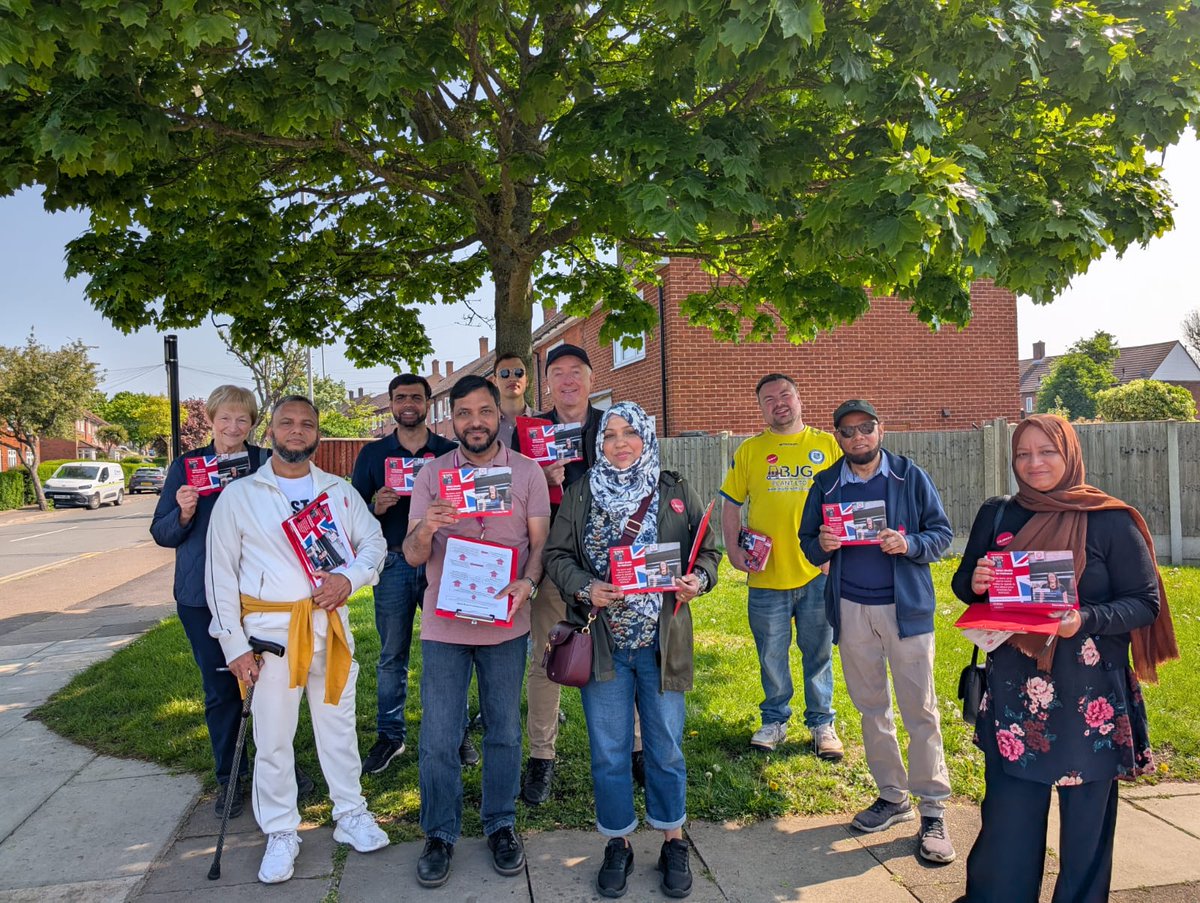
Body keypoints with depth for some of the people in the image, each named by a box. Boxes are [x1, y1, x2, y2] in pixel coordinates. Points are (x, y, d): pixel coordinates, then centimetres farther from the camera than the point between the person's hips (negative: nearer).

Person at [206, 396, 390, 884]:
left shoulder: (339, 491, 7)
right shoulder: (238, 496, -2)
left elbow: (374, 541, 9)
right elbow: (220, 575, -2)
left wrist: (349, 577, -13)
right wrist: (234, 644, -7)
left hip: (330, 623, 3)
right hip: (271, 628, -2)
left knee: (338, 724, 14)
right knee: (273, 738, 5)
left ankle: (350, 815, 29)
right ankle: (280, 834, 23)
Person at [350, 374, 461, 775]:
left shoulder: (451, 452, 5)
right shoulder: (371, 454, 8)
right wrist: (376, 508, -14)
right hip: (393, 564, 1)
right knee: (391, 655, 9)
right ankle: (389, 735, 22)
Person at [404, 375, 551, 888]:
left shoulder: (527, 472, 1)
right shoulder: (431, 475, 1)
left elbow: (541, 543, -1)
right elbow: (413, 556, -2)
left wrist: (527, 583, -21)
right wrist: (426, 529, -25)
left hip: (506, 625, 0)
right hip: (444, 626, 0)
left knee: (504, 732, 12)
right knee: (438, 739, 5)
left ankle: (500, 825, 30)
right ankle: (439, 834, 23)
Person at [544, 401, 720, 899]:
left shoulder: (677, 492, 3)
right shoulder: (580, 495, 3)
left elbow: (708, 550, 8)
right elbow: (556, 554, 3)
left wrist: (699, 580, -13)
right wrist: (584, 588, -15)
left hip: (662, 642, 0)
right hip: (602, 642, 0)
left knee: (666, 747, 12)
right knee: (609, 751, 9)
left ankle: (673, 842, 32)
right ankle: (617, 844, 29)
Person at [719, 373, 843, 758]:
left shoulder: (826, 445, 4)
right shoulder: (749, 450, 5)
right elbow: (731, 504, 7)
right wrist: (733, 549, -4)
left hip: (819, 571, 0)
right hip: (766, 574, 1)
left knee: (819, 653, 11)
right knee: (771, 655, 11)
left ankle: (822, 723, 27)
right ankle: (774, 720, 29)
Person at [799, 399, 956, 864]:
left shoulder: (910, 476, -1)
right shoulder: (826, 485, 5)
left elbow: (941, 532, 0)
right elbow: (808, 542, 10)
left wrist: (909, 544, -20)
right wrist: (822, 546, -13)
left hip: (905, 606, -3)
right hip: (851, 609, 3)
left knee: (920, 708, -2)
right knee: (871, 707, 12)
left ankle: (933, 811, 7)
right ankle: (892, 797, 26)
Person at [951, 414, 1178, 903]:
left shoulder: (1110, 521, -5)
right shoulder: (995, 516, 5)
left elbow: (1146, 602, -5)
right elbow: (963, 585, 13)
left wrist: (1087, 620, -22)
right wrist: (975, 582, -10)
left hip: (1090, 695, -2)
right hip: (1014, 692, 2)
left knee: (1086, 815, 9)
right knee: (1009, 813, 8)